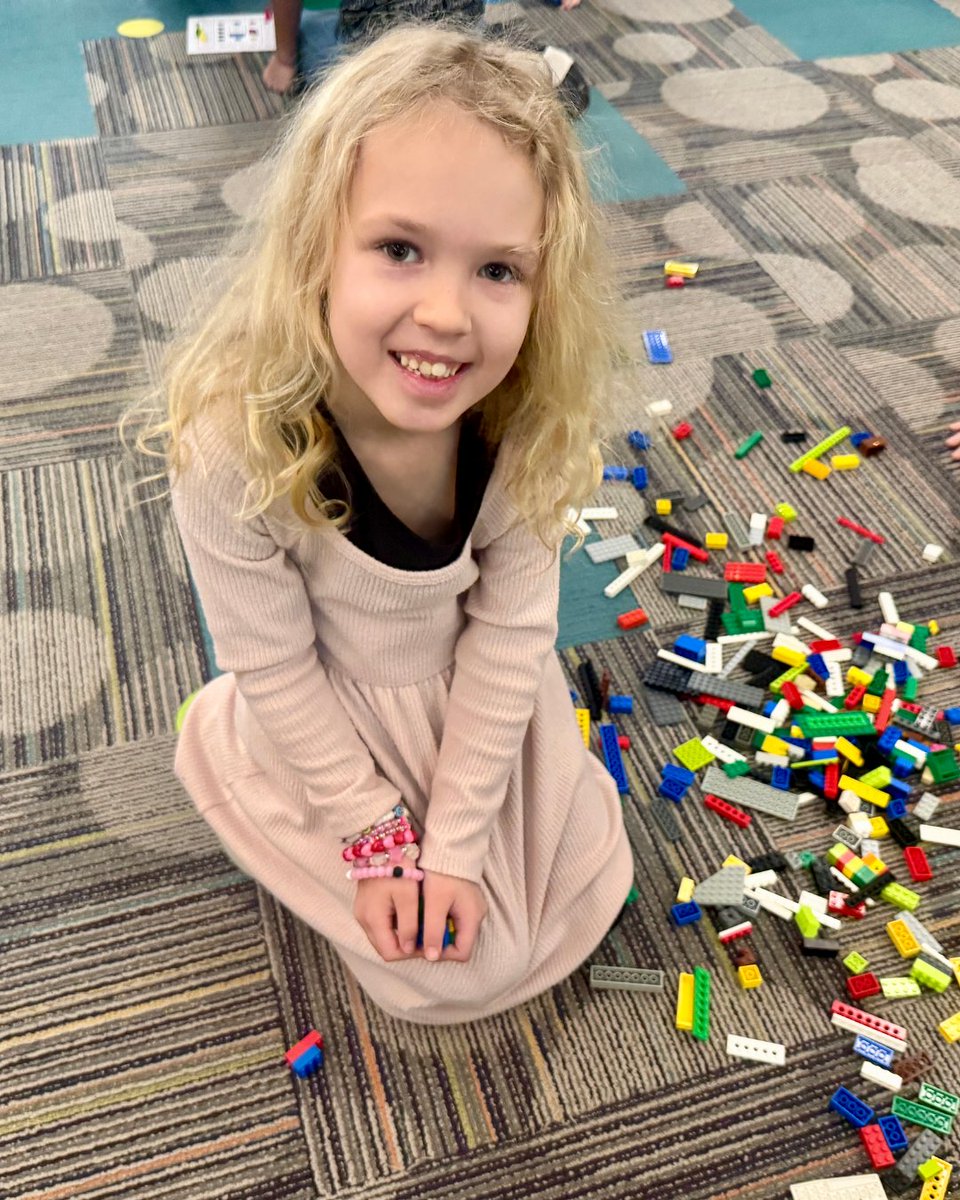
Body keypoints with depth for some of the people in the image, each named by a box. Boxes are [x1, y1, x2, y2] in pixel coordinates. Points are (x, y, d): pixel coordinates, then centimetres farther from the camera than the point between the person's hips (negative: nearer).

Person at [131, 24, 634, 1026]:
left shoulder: (529, 421, -26)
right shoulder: (235, 442, -34)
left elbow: (508, 632, -17)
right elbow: (276, 671, -21)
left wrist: (456, 840, -14)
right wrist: (379, 834, -12)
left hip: (483, 706, 4)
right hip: (332, 729, -3)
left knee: (576, 903, 14)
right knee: (460, 968, 6)